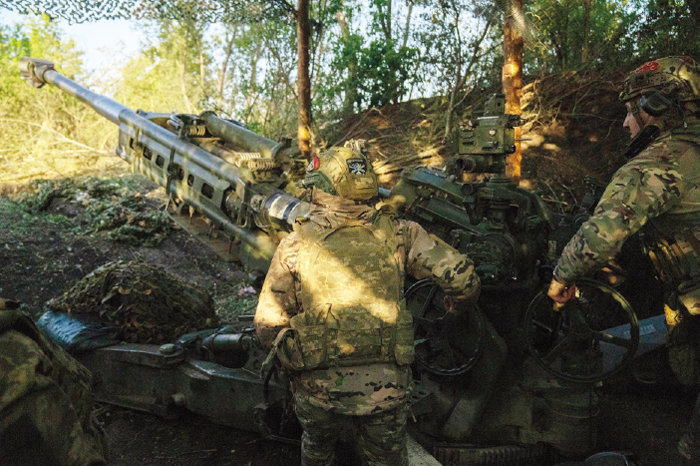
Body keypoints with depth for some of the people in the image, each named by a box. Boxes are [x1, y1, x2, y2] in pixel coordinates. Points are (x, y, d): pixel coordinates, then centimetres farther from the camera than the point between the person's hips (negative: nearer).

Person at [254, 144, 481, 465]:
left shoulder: (295, 244, -7)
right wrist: (458, 300, 14)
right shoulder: (395, 233, -6)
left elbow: (268, 328, -5)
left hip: (319, 388, 0)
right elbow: (463, 276, -9)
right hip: (385, 389, 0)